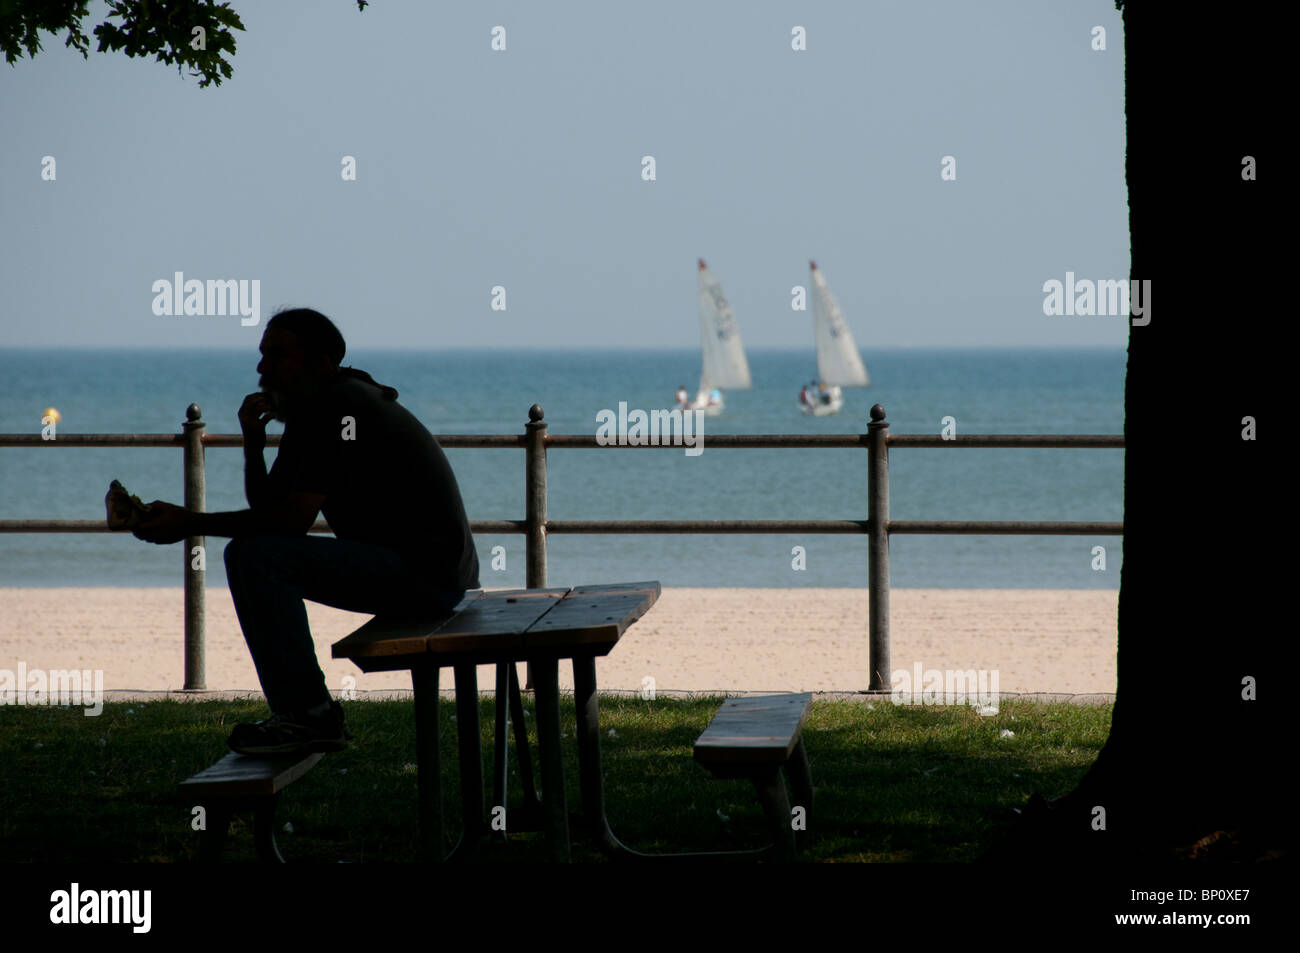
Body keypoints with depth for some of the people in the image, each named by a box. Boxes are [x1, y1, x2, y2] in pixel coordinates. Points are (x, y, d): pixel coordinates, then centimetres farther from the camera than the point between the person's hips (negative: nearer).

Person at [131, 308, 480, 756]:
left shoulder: (338, 408, -15)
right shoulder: (312, 409, 17)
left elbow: (292, 519, -21)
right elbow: (268, 507, 17)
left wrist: (189, 523, -17)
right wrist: (253, 441, 0)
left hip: (425, 572, -11)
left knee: (252, 556, -18)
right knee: (263, 556, 21)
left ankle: (308, 716, -14)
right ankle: (313, 718, 19)